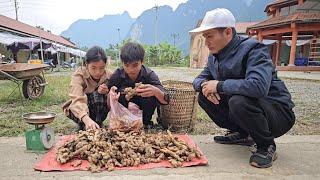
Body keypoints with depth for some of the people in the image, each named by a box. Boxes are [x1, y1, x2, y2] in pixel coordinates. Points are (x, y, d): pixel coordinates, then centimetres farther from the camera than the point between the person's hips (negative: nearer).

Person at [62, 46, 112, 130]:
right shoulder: (79, 75, -23)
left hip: (98, 111, 1)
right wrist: (87, 119, -58)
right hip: (78, 111, -1)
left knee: (99, 95, -30)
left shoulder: (109, 76, -15)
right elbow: (77, 100, -40)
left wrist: (107, 93, -35)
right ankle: (83, 126, -11)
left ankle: (98, 124, -16)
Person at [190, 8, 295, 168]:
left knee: (239, 101, -36)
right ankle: (242, 134, 11)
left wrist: (219, 85, -27)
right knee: (204, 97, -2)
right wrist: (204, 85, -16)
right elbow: (200, 78, 10)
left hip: (278, 112, -7)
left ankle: (267, 146, -7)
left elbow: (258, 86, -39)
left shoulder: (253, 49, -22)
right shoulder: (214, 56, 2)